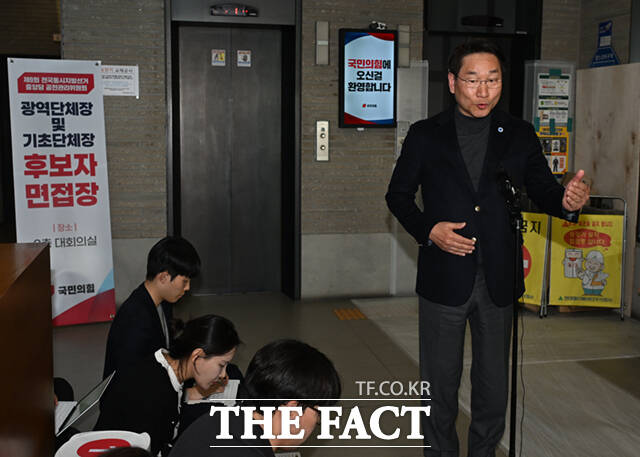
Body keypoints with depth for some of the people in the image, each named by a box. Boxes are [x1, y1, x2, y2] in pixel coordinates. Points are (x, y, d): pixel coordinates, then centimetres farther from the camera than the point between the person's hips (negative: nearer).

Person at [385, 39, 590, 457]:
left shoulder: (520, 135, 4)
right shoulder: (425, 135, 0)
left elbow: (541, 190, 5)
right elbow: (399, 194, 4)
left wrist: (567, 201, -19)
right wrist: (428, 230, -14)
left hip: (498, 281, 2)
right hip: (443, 279, -1)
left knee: (494, 387, 13)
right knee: (441, 384, 11)